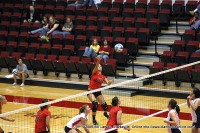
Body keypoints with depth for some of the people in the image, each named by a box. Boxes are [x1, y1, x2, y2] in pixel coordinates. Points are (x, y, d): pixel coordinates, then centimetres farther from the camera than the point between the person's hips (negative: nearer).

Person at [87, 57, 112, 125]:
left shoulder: (103, 76, 7)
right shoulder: (94, 73, -4)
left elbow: (107, 82, -8)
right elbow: (96, 67, -25)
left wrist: (109, 82, -32)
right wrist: (98, 62, -45)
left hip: (98, 92, 5)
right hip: (91, 91, -5)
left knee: (104, 105, 1)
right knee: (95, 104, -26)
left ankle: (105, 113, 38)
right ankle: (94, 119, -9)